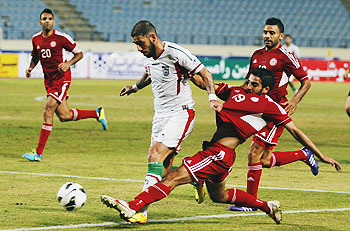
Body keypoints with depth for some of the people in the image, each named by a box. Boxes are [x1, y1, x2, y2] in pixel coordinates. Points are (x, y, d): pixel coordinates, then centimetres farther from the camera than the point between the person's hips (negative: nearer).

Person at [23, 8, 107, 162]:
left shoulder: (61, 38, -10)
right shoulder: (36, 39, 5)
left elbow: (79, 54, -1)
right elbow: (35, 56, 23)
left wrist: (68, 64, -18)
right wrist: (30, 68, 4)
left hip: (61, 78, -7)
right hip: (49, 80, 7)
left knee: (48, 111, -15)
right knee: (64, 116, 8)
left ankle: (38, 153, -13)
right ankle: (97, 114, 33)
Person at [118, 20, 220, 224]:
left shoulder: (175, 52, -16)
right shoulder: (150, 57, 7)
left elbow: (204, 73, -10)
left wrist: (213, 97, -24)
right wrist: (135, 87, 47)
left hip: (181, 114, -8)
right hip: (161, 115, 8)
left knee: (156, 155, -22)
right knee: (164, 170, 0)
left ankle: (140, 209, -29)